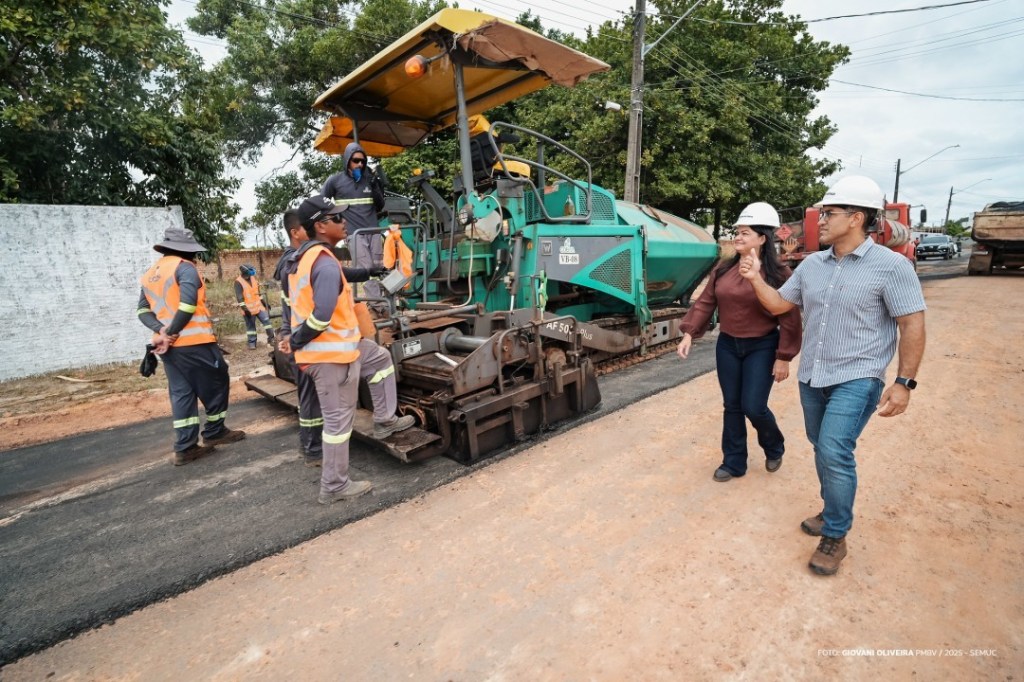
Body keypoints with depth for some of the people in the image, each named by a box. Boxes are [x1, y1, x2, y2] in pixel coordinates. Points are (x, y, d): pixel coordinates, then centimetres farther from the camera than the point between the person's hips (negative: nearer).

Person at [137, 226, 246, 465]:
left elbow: (143, 310, 10)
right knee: (217, 385, 9)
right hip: (194, 342, -8)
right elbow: (188, 304, -23)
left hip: (168, 346, 8)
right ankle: (214, 433, 20)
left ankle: (184, 448, 9)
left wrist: (161, 331, -5)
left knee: (181, 393, 9)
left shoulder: (150, 274, 17)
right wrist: (172, 332, -14)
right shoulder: (184, 267, -9)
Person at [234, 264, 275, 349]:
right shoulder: (238, 282, -12)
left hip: (258, 305, 6)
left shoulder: (253, 278, 8)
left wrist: (263, 302, 20)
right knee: (250, 326, 4)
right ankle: (252, 343, 14)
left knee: (266, 320, 1)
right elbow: (239, 297, -17)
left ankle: (271, 339, 9)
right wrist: (244, 308, -23)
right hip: (248, 308, -5)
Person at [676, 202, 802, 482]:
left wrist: (784, 357, -11)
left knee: (753, 407, -3)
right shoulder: (724, 269, 2)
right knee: (732, 406, 10)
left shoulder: (778, 273, -10)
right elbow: (704, 302, 1)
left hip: (761, 348, -4)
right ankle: (733, 462, 25)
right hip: (727, 345, 4)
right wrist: (689, 334, -8)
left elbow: (789, 318, -10)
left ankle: (774, 448, 30)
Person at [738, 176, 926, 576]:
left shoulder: (891, 266, -11)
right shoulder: (812, 264, 5)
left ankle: (835, 537, 5)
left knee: (834, 453, -14)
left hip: (856, 380, -6)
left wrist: (904, 382, -14)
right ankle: (834, 512, 37)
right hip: (811, 378, 6)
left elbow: (912, 326, -10)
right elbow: (779, 305, 12)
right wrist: (756, 278, -5)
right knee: (825, 451, 17)